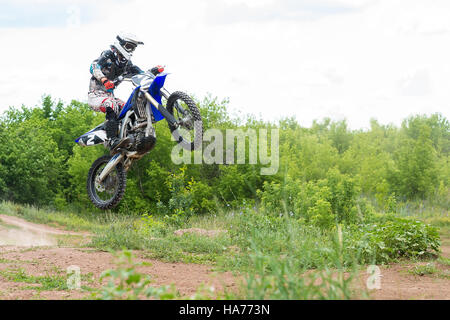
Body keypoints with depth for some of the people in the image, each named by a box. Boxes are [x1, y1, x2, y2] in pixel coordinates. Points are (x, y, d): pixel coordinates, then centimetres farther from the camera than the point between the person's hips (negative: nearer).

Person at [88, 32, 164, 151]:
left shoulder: (126, 64, 15)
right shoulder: (108, 55, -7)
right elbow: (94, 67, -23)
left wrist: (154, 71, -9)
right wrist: (104, 80, -40)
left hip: (109, 96, 8)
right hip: (96, 96, -8)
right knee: (111, 106, -34)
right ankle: (112, 141, -49)